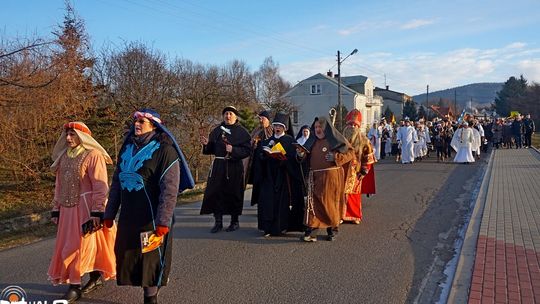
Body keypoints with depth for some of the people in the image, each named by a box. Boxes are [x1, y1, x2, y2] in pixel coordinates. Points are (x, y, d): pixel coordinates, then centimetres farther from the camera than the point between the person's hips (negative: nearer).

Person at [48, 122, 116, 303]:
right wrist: (56, 209, 15)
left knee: (85, 244, -2)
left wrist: (97, 213, -19)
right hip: (68, 208, 8)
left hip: (86, 208, -8)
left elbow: (100, 187, -15)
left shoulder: (93, 156, -11)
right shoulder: (64, 156, 12)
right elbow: (59, 185, 17)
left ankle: (75, 287, 11)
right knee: (68, 246, 12)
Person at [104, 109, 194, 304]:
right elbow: (116, 183, 15)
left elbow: (170, 189, -17)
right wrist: (109, 213, 14)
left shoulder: (164, 150, -11)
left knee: (151, 258, 4)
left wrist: (163, 222, -21)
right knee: (126, 256, 12)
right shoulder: (127, 148, 10)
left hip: (152, 218, -7)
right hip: (128, 217, 7)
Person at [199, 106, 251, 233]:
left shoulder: (242, 132, 1)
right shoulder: (216, 130, 14)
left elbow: (247, 150, -7)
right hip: (218, 165, 4)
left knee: (233, 193, 3)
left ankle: (235, 221, 17)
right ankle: (218, 222, 7)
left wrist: (233, 150, -20)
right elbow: (211, 150, 16)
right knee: (215, 192, -2)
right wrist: (206, 144, -5)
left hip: (234, 167, -3)